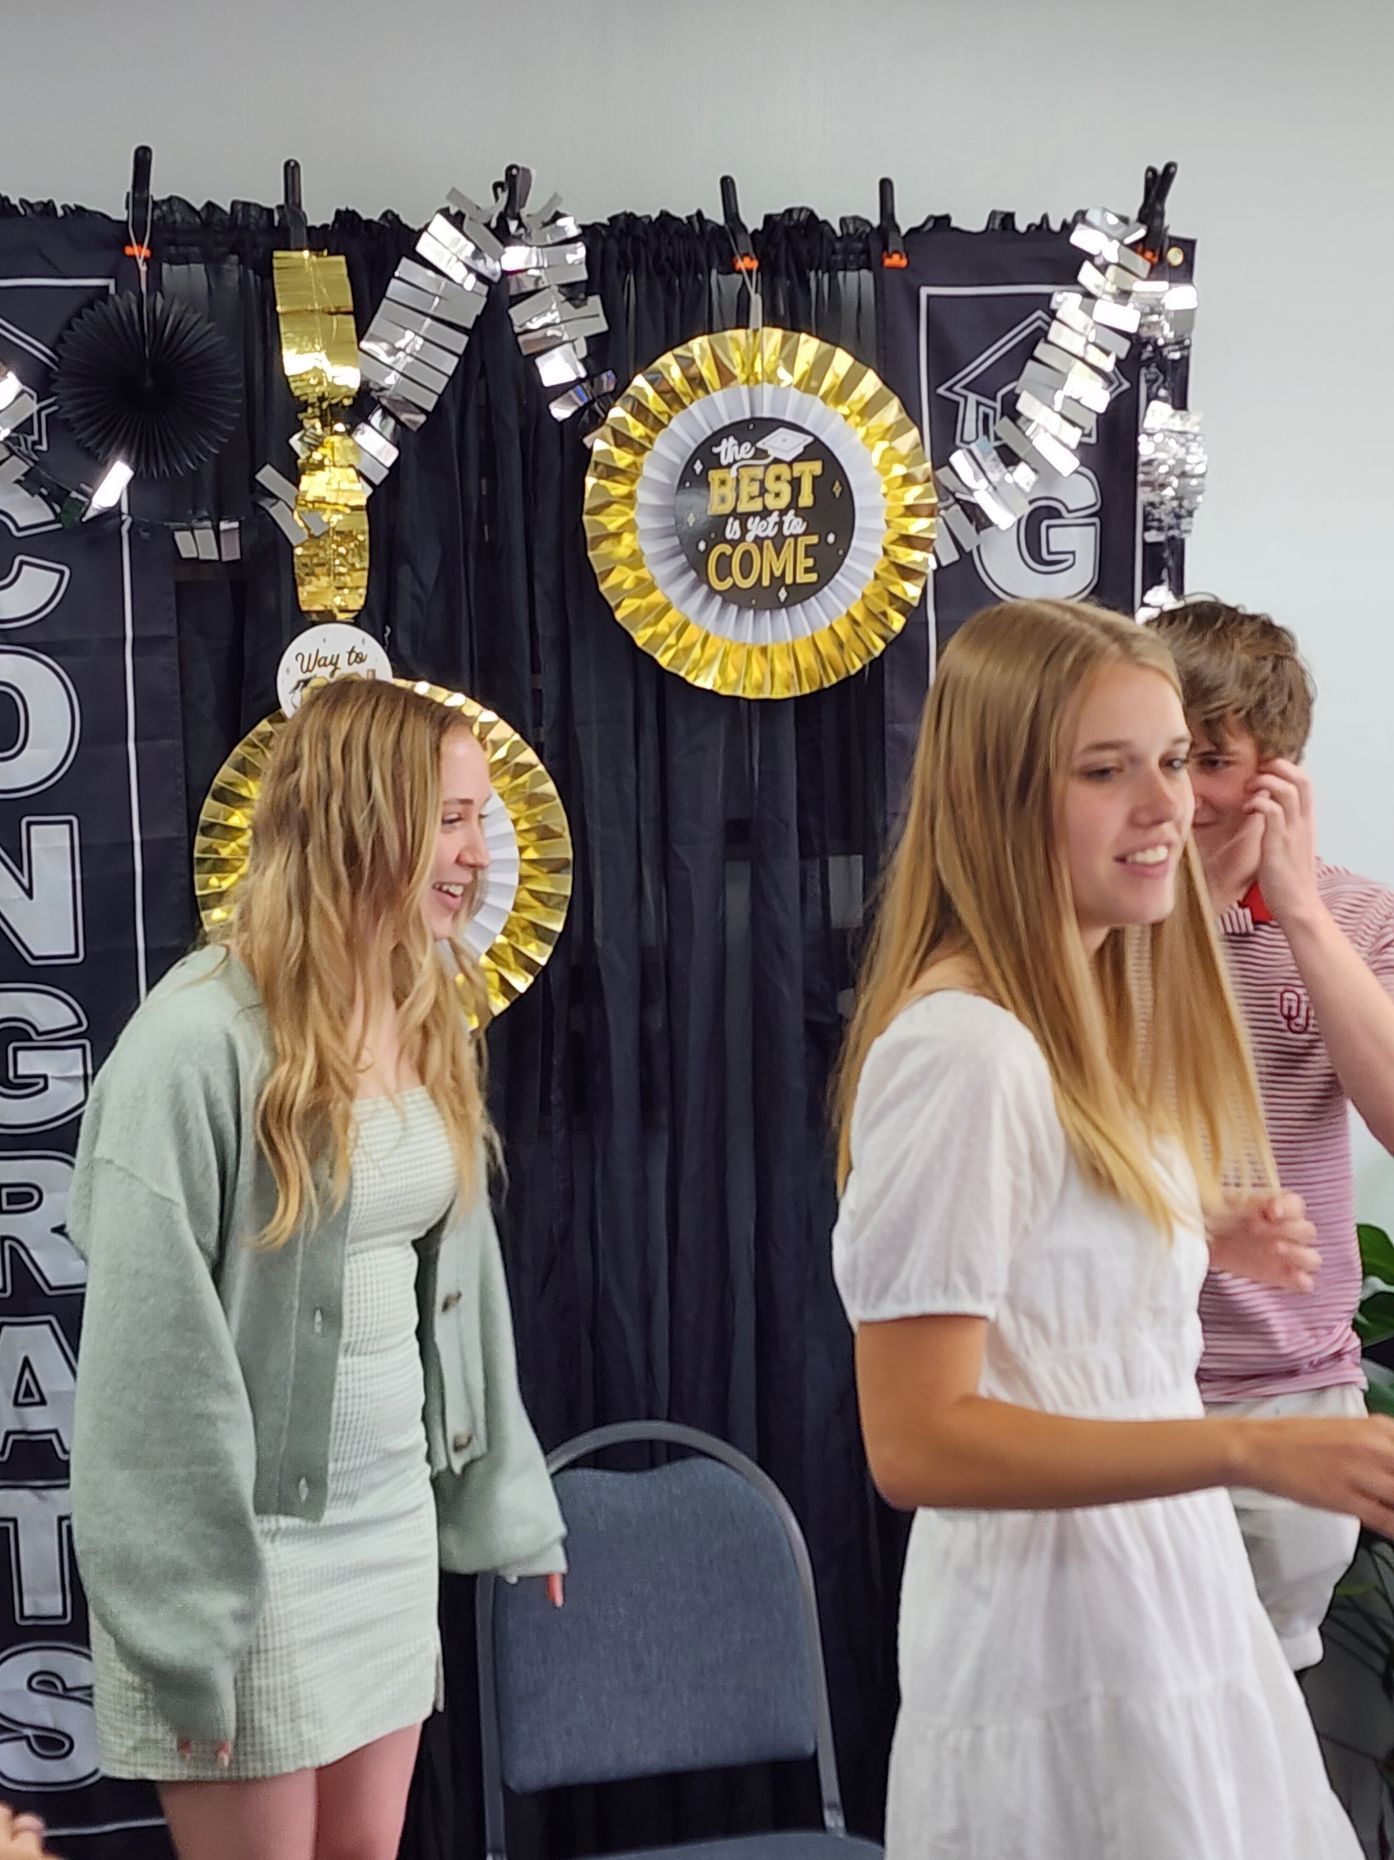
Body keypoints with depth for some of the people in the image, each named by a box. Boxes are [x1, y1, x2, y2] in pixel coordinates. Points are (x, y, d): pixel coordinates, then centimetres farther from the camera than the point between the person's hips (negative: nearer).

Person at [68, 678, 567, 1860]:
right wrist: (179, 1619, -16)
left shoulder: (428, 1018, 3)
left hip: (396, 1514, 7)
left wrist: (504, 1498, 14)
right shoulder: (202, 1037, -20)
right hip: (253, 1540, -6)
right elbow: (148, 1347, -18)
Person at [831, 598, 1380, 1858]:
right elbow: (916, 1443, -26)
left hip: (1162, 1601, 9)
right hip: (1064, 1645, -9)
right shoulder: (961, 1048, -24)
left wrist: (1198, 1240, 2)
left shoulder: (1087, 1014, 5)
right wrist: (1262, 1451, -29)